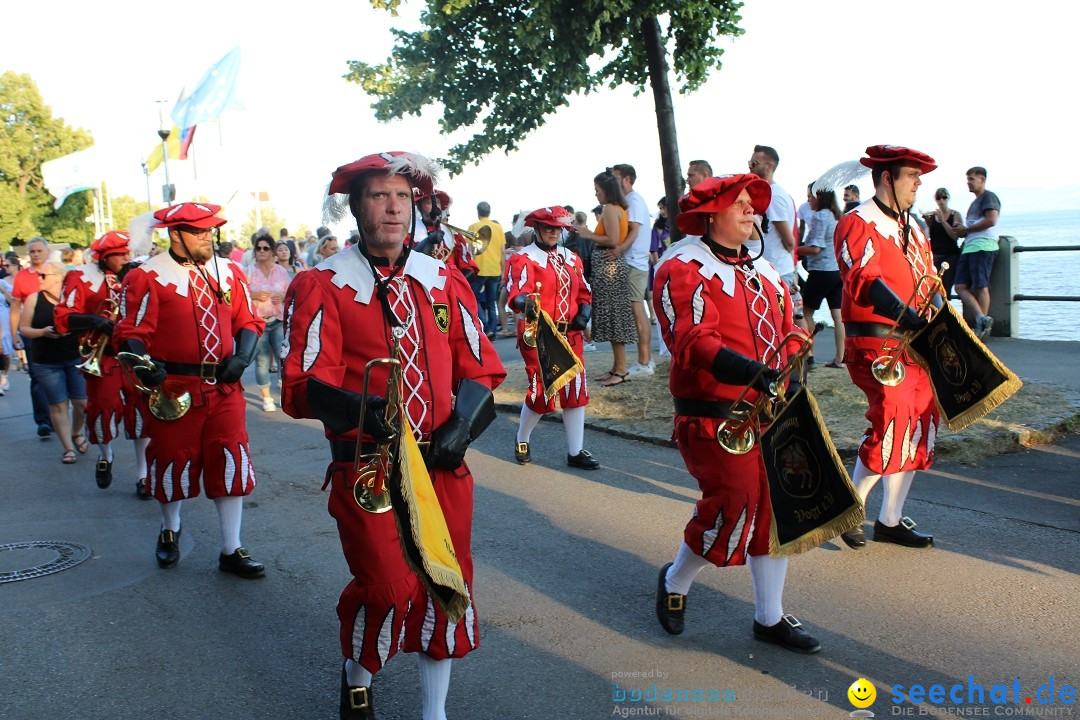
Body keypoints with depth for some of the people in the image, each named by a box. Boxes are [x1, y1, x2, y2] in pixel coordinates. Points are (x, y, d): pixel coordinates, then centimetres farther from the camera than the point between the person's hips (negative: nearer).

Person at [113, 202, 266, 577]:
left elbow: (248, 321, 11)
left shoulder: (229, 272, 7)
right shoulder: (148, 276, -6)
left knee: (231, 463, 1)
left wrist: (242, 356, -7)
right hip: (174, 388, -3)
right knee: (173, 461, 11)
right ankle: (170, 529, 41)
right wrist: (144, 364, -27)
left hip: (225, 387, 3)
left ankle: (231, 550, 12)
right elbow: (131, 332, -8)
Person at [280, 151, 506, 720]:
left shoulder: (446, 280, 7)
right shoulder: (321, 287, -6)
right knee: (387, 590, -5)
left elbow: (481, 368, 8)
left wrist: (460, 425, -10)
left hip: (443, 466, 4)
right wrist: (359, 409, -31)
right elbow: (304, 386, -12)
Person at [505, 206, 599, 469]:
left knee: (576, 391, 3)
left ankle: (575, 452, 14)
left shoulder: (572, 258, 14)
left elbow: (583, 293, 20)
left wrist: (584, 312, -1)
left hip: (570, 334, 6)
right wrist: (525, 303, -45)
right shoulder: (523, 259, -6)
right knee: (541, 392, -4)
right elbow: (517, 292, -22)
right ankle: (522, 441, 23)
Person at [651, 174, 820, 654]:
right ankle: (675, 581, 23)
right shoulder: (684, 269, -10)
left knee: (777, 507, 9)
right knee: (732, 508, -7)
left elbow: (787, 334, 17)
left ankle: (770, 618, 24)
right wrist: (752, 372, -36)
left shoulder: (763, 272, 17)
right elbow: (693, 343, -23)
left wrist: (791, 379, -1)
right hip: (716, 419, -8)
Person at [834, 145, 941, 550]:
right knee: (894, 419, -18)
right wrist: (907, 317, -34)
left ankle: (890, 520, 19)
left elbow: (928, 283, 19)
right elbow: (865, 281, -22)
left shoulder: (913, 228, 19)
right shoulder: (858, 224, -8)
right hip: (876, 342, -9)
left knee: (919, 425, 8)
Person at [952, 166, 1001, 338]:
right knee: (961, 287, -4)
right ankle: (982, 318, -10)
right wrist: (961, 232, 13)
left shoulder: (988, 197, 1)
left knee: (981, 286, -13)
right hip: (968, 247, 9)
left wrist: (966, 229, -6)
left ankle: (982, 324, -14)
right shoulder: (975, 202, 29)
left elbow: (991, 220, -13)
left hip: (982, 246, -9)